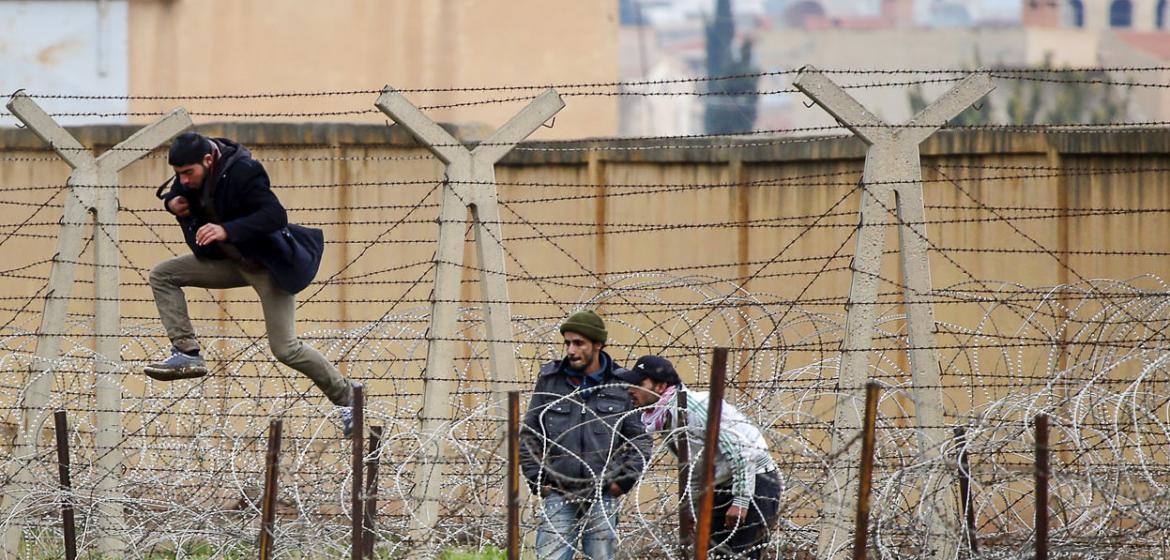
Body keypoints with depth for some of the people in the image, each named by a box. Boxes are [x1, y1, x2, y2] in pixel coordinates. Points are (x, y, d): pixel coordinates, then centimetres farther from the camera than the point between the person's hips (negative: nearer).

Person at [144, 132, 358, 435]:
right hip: (231, 261, 8)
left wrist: (227, 230, -46)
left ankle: (345, 395, 8)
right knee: (162, 276, -2)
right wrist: (172, 202, -9)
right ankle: (187, 354, -7)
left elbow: (276, 216, -37)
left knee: (285, 348, -10)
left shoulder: (242, 173, -30)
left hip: (266, 264, -8)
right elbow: (177, 193, 16)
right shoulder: (191, 176, -5)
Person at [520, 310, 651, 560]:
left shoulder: (621, 385, 3)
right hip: (558, 496, 0)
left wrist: (625, 479, -1)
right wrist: (536, 478, 2)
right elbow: (528, 434, 11)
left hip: (603, 499, 0)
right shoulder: (549, 381, 5)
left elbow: (641, 439, 9)